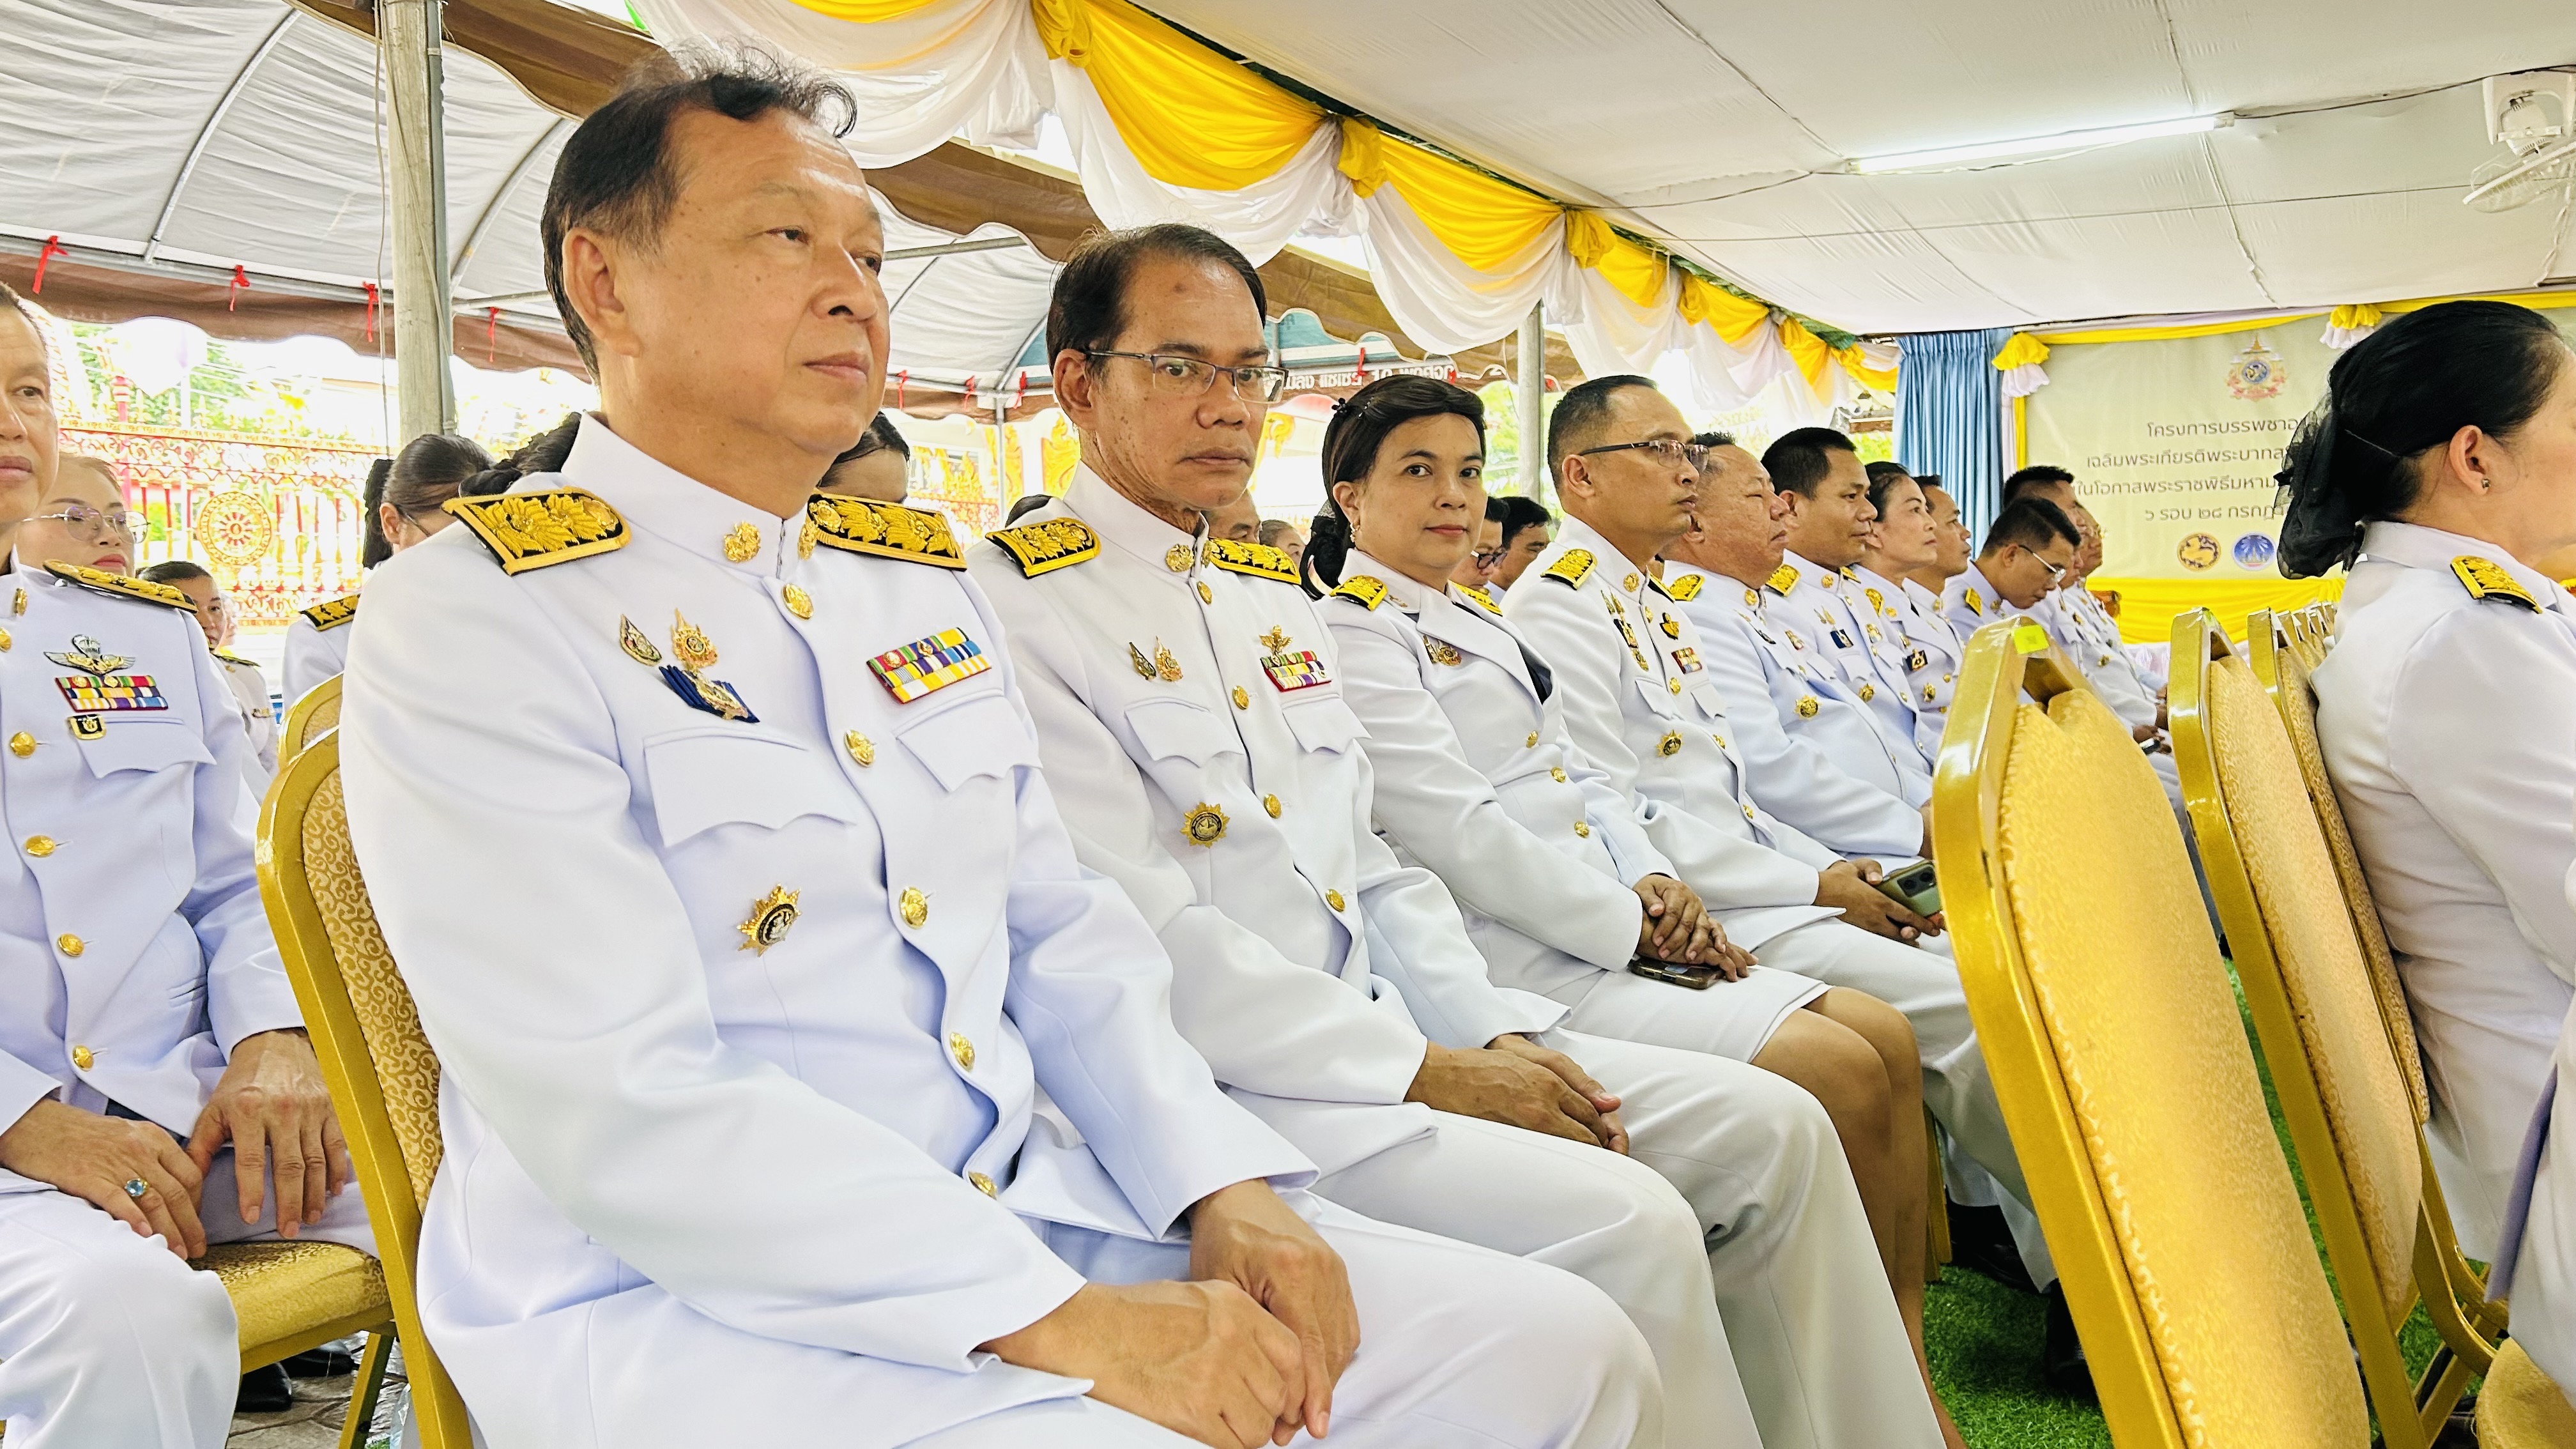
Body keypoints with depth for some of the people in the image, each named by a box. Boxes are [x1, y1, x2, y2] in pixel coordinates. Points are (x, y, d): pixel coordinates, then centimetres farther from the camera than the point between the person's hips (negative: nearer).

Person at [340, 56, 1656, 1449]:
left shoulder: (925, 580, 14)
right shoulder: (469, 620, -8)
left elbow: (1065, 933, 13)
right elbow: (627, 1108, -18)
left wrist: (1225, 1188, -4)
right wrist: (1063, 1322, -22)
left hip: (1031, 1209, 7)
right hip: (679, 1301, -6)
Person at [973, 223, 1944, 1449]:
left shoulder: (1271, 593, 19)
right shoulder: (1017, 608, -8)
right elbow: (1146, 944, -16)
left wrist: (1497, 1030, 2)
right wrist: (1427, 1073, -16)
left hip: (1383, 1025, 8)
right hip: (1227, 1081, -8)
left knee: (1771, 1129, 1)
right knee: (1627, 1224, -24)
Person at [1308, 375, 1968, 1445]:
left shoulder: (1476, 624, 22)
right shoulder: (1351, 638, -8)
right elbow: (1460, 838, -17)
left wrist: (1655, 883, 0)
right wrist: (1628, 921, -12)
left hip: (1613, 931, 9)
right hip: (1520, 960, -9)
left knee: (1886, 1038, -2)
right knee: (1839, 1073, -17)